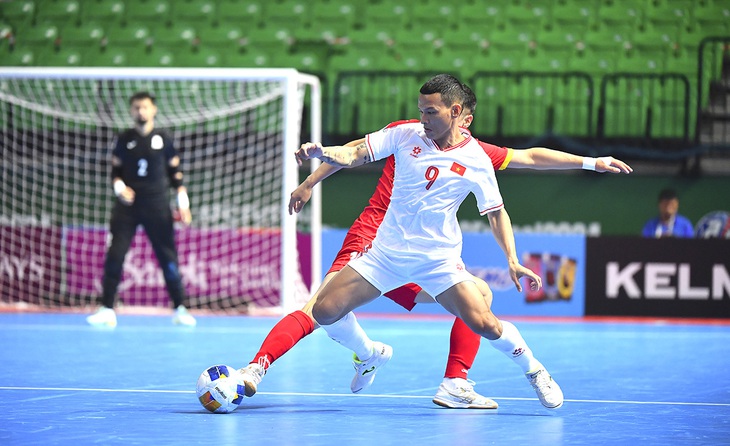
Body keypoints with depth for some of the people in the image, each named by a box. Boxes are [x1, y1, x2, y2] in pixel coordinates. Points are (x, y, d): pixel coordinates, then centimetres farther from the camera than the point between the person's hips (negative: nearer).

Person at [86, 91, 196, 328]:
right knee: (114, 256, -7)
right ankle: (107, 310, -1)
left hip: (157, 206, -1)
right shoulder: (124, 139, 6)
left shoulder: (163, 139, 4)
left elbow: (175, 172, 9)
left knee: (168, 258, -1)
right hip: (127, 205, 1)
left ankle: (180, 310, 10)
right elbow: (115, 171, 11)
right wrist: (119, 187, -9)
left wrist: (183, 202, 1)